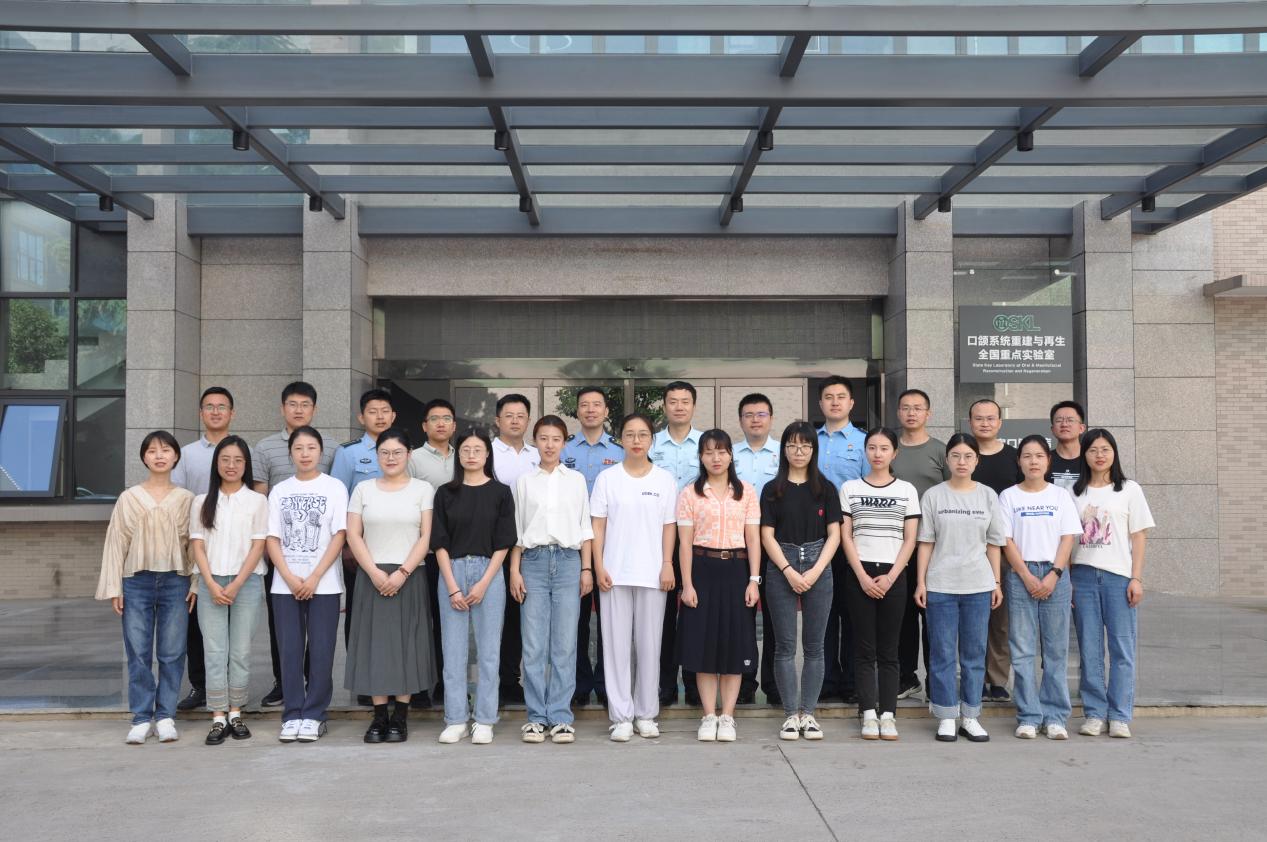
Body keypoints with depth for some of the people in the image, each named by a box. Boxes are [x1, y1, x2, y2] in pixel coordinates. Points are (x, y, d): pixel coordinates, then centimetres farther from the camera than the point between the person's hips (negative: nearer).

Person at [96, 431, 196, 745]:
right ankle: (142, 718, 10)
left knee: (172, 654, 3)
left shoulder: (186, 499, 3)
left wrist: (196, 584, -3)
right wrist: (113, 588, -1)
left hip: (175, 581, 0)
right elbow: (116, 543, 3)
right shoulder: (129, 498, 3)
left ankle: (165, 716, 13)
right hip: (137, 581, 0)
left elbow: (194, 543, 4)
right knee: (138, 654, 2)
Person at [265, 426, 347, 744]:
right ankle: (292, 716, 12)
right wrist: (290, 578, -8)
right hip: (285, 584, 2)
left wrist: (314, 578, -11)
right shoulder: (279, 491, 10)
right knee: (289, 651, 3)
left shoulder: (334, 488, 2)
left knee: (320, 652, -1)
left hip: (323, 584, -2)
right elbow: (272, 539, 5)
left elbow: (339, 536, -4)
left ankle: (313, 716, 9)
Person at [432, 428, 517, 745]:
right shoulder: (446, 493, 7)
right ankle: (455, 721, 10)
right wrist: (452, 587, -6)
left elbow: (503, 543, 0)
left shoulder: (500, 492, 4)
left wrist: (484, 583, -9)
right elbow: (440, 542, 3)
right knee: (454, 649, 2)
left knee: (488, 650, 1)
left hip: (488, 573, -1)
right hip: (452, 573, 1)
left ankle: (484, 721, 8)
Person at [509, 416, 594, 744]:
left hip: (568, 560, 0)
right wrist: (514, 571, 2)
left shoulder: (576, 480, 10)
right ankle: (537, 717, 7)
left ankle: (560, 717, 5)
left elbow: (585, 528, 10)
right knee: (533, 645, -1)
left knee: (565, 644, -1)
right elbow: (516, 530, 10)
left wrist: (587, 568, 3)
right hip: (534, 560, 0)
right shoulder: (525, 482, 10)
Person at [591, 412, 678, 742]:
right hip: (615, 572, -1)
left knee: (650, 644, 5)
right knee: (617, 644, 1)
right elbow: (598, 525, 2)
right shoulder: (607, 478, 4)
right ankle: (621, 717, 8)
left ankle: (646, 714, 17)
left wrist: (667, 564, -3)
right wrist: (599, 566, -6)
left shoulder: (665, 480, 6)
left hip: (652, 572, 1)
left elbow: (669, 526, 6)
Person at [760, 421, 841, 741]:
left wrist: (814, 572, -9)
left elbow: (834, 535, 3)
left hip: (818, 569, 1)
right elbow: (767, 536, 0)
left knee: (814, 646, 4)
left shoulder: (825, 489, 6)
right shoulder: (772, 489, 4)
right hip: (781, 570, -1)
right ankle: (790, 714, 8)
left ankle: (808, 713, 12)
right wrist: (789, 571, -11)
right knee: (785, 645, 1)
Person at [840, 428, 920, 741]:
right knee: (864, 648, 1)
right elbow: (845, 537, 2)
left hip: (893, 576, 0)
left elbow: (909, 540, 3)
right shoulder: (850, 488, 6)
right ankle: (869, 715, 4)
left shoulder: (906, 490, 7)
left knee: (888, 650, 2)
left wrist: (890, 577, -8)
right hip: (860, 575, 0)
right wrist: (863, 576, -8)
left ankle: (888, 715, 5)